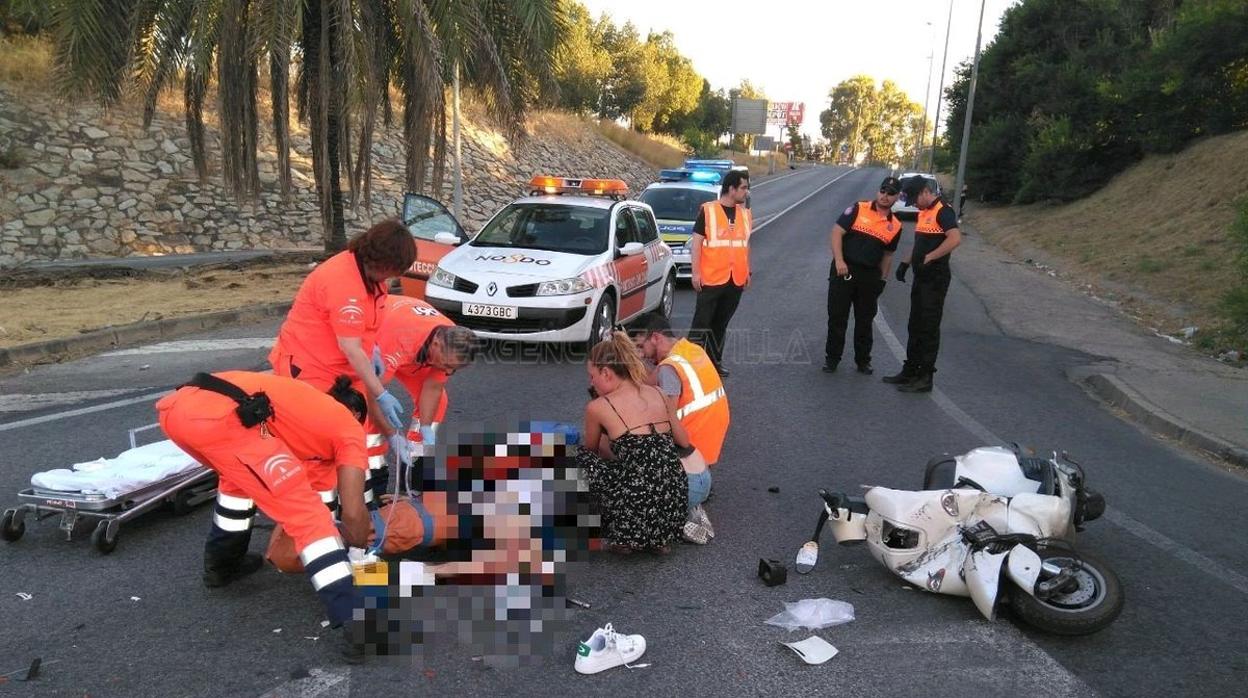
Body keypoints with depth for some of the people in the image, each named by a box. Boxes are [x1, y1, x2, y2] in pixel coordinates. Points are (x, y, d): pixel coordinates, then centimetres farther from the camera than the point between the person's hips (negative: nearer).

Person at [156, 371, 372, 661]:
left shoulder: (307, 401, 37)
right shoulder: (350, 427, 20)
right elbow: (353, 514, 13)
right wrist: (360, 545, 33)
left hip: (176, 405, 8)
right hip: (222, 417, -8)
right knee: (307, 516, -2)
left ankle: (221, 563, 48)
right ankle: (355, 626, -9)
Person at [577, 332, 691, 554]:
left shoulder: (598, 407, -4)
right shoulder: (657, 393, 9)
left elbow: (591, 448, 17)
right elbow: (684, 442, 19)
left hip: (641, 514, -5)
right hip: (676, 512, 6)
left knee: (583, 457, 16)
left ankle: (623, 537, 15)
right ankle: (658, 539, 22)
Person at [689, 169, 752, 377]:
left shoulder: (745, 213, 11)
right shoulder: (707, 210, -5)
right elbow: (696, 242, -6)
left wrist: (747, 272, 17)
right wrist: (696, 272, -10)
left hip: (736, 280, 5)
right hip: (711, 279, -5)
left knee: (721, 323, 13)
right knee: (701, 323, -2)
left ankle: (715, 360, 22)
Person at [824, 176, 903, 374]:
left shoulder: (895, 226, 7)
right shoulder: (858, 209, -3)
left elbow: (888, 255, 16)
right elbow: (837, 232, -8)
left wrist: (881, 280, 12)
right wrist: (839, 260, -17)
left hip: (870, 276, 3)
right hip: (844, 270, -3)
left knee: (865, 320, 11)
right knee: (837, 317, 3)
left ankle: (863, 360, 24)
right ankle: (831, 358, 16)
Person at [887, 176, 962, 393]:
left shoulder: (943, 211, -13)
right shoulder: (923, 213, 16)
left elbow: (955, 238, -27)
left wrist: (929, 258, -27)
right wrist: (905, 263, 12)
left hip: (935, 279, -10)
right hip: (921, 277, 10)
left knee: (929, 328, -3)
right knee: (915, 326, 14)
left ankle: (925, 378, 3)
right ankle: (910, 371, 24)